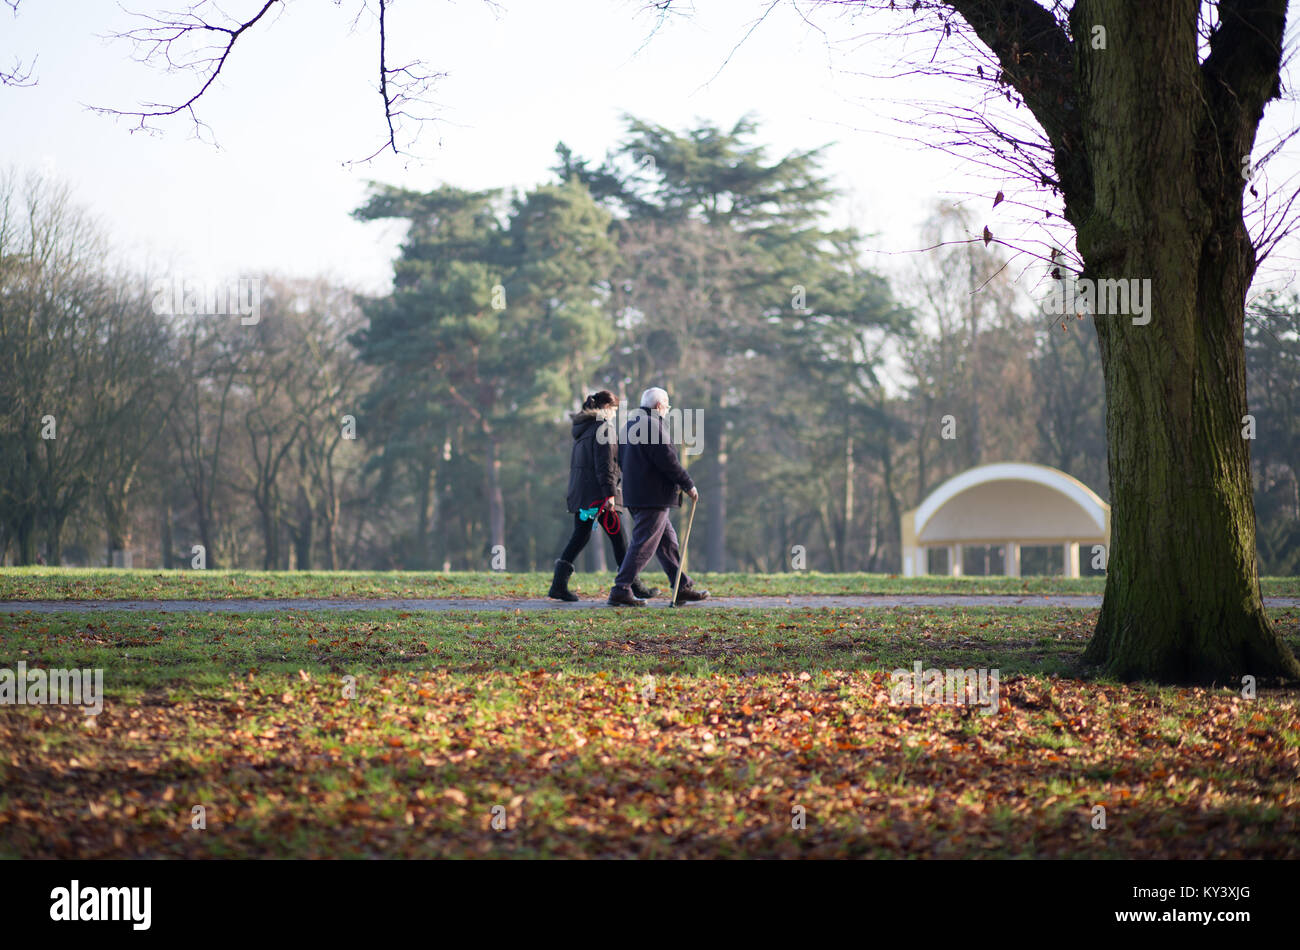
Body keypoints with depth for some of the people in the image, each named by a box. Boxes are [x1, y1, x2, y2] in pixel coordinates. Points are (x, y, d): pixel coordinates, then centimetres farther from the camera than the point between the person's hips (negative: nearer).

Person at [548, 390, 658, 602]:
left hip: (579, 492, 9)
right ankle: (633, 586, 1)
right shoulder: (603, 427, -10)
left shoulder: (582, 427, 17)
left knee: (579, 537, 9)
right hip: (597, 492, -9)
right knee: (617, 537, -2)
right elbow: (604, 463, -17)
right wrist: (609, 493, -20)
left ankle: (559, 585, 0)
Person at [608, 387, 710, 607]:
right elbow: (667, 460, -18)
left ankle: (683, 588, 18)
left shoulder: (629, 425, 16)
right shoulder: (652, 425, -15)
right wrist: (688, 485, -10)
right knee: (644, 545, -8)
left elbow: (621, 460, 22)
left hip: (635, 495, 10)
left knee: (668, 540, 15)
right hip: (653, 496, -10)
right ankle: (621, 590, -9)